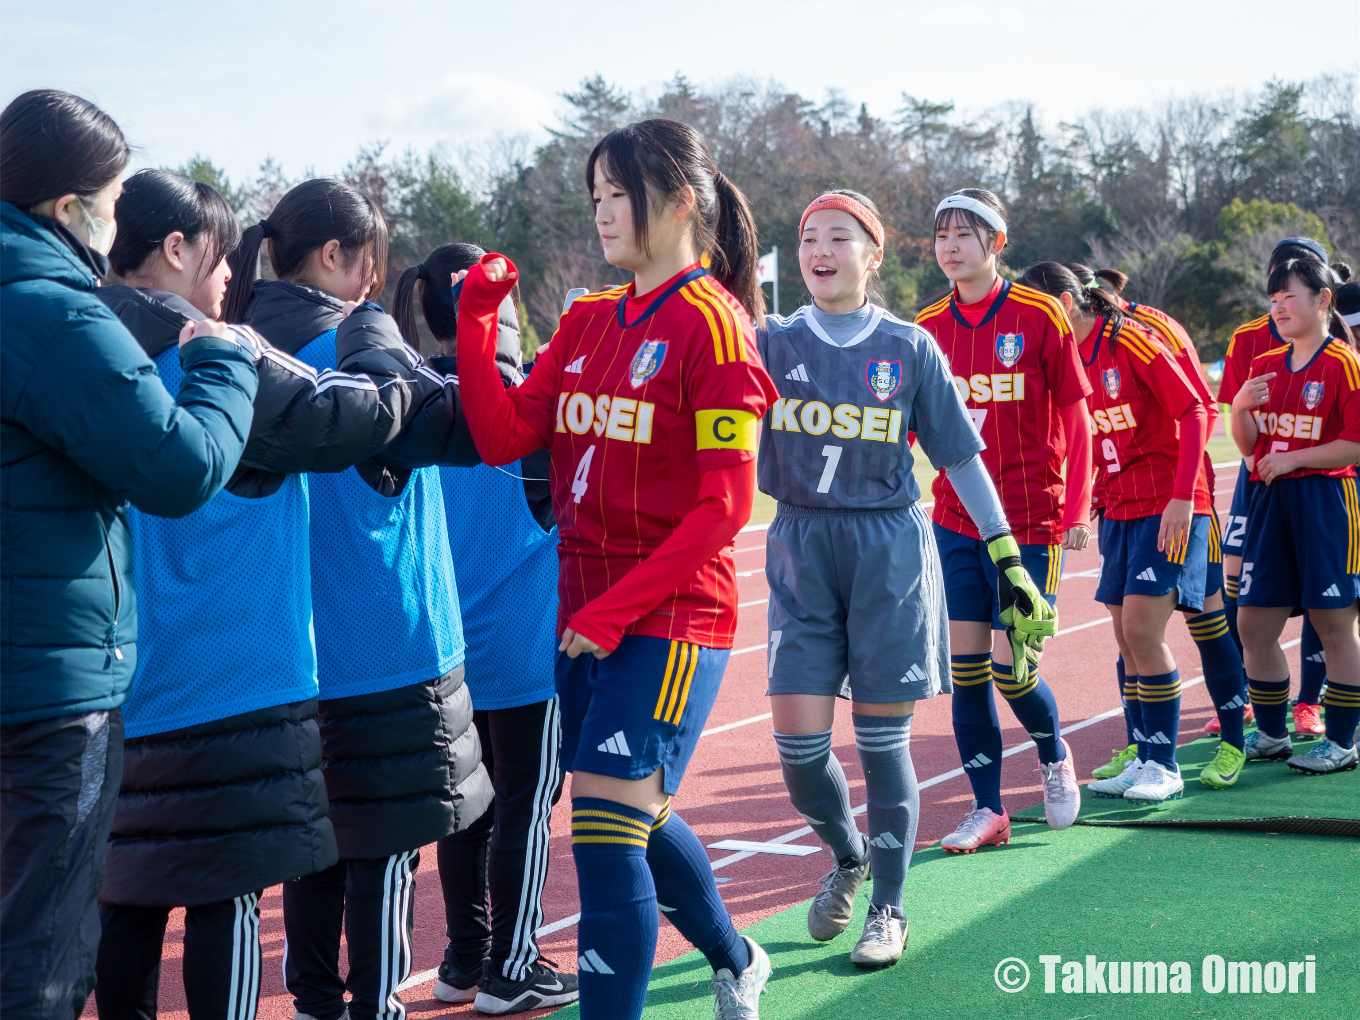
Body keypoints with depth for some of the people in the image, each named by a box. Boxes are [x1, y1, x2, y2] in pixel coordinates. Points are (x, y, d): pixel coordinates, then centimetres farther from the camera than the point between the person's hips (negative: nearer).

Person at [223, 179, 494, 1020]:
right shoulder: (354, 339, -14)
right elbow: (472, 428, -17)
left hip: (295, 646, 7)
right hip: (383, 642, -7)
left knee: (317, 828, 16)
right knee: (387, 842, 1)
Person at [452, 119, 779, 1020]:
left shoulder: (710, 320, -10)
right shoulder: (587, 321, 11)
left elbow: (725, 505, -14)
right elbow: (504, 437, 3)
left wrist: (619, 607, -17)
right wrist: (476, 320, -6)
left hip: (670, 617, -8)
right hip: (586, 615, 8)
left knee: (605, 834, -14)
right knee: (640, 818, 20)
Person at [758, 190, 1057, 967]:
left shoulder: (910, 348, 2)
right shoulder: (774, 342, 5)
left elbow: (961, 456, 6)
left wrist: (1006, 555, 4)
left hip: (889, 550, -1)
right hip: (801, 550, 2)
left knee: (882, 739, 2)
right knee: (798, 740, -3)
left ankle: (889, 909, 17)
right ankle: (847, 857, 28)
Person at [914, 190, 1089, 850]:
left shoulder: (1039, 317, -6)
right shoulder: (928, 327, 4)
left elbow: (1074, 418, -3)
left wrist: (1077, 511, -7)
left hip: (1030, 523, -4)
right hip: (955, 519, 4)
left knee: (1010, 666, -6)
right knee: (966, 665, 1)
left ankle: (1055, 756, 26)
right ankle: (987, 809, 12)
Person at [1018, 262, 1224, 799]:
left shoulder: (1130, 341, -14)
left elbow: (1193, 412, -14)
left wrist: (1183, 498, -18)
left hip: (1169, 508, -7)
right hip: (1119, 508, 7)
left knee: (1142, 626, -13)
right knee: (1127, 635, 6)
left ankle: (1164, 767, -3)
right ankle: (1146, 760, 16)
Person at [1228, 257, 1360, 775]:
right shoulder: (1264, 366, 12)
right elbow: (1248, 446, 11)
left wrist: (1292, 459, -15)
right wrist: (1240, 409, -8)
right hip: (1270, 499, 6)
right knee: (1253, 624, 6)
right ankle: (1271, 734, 20)